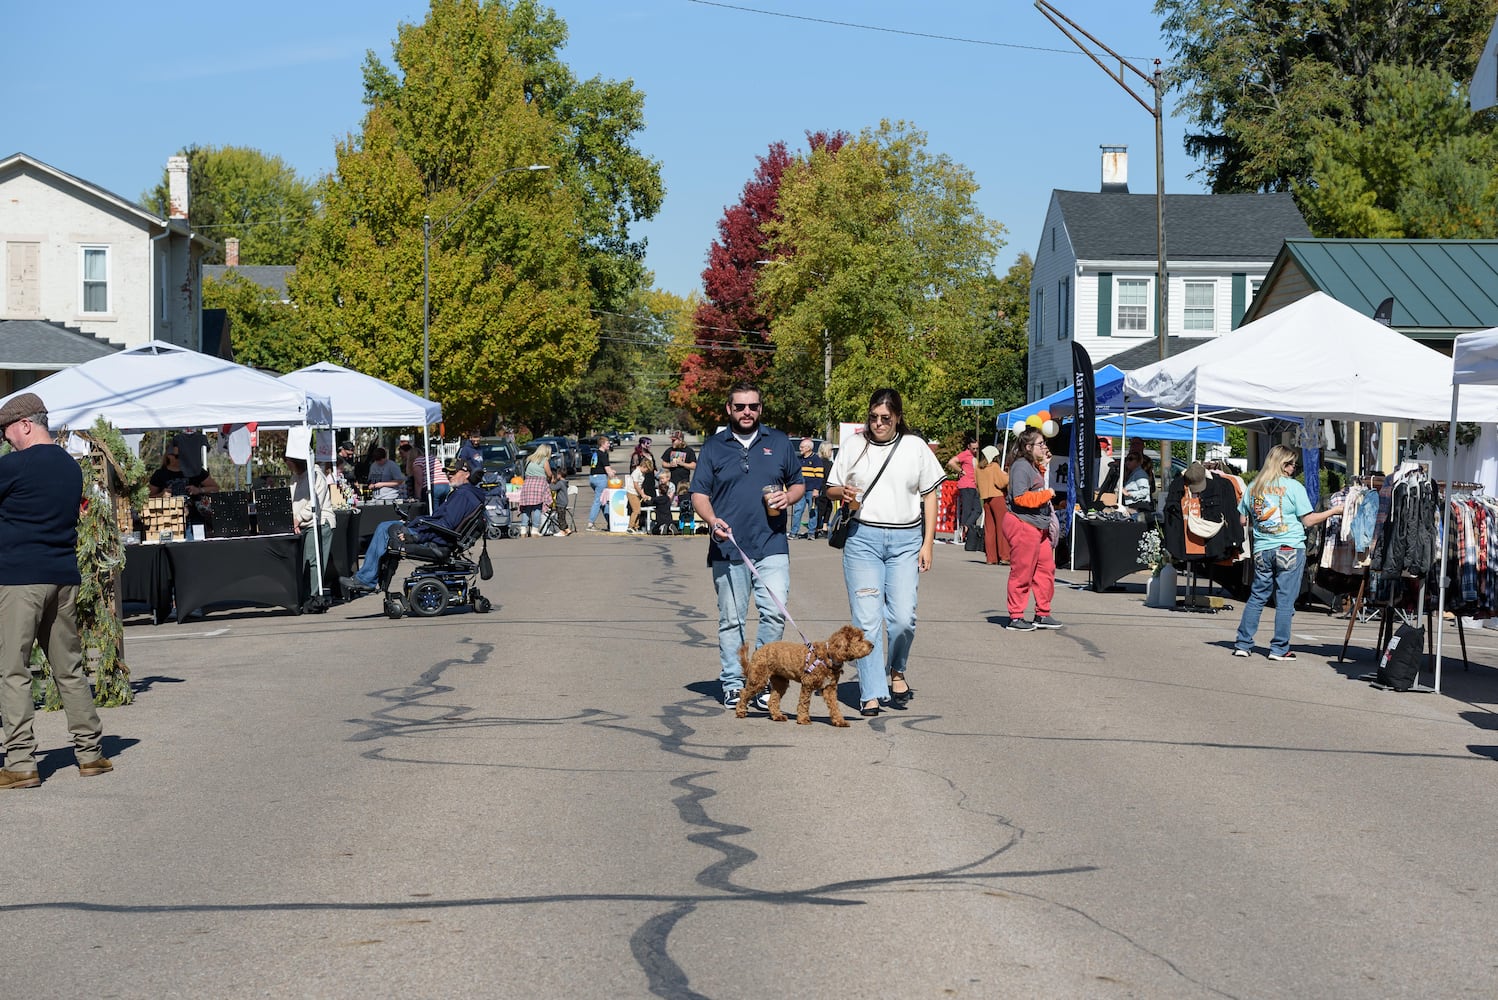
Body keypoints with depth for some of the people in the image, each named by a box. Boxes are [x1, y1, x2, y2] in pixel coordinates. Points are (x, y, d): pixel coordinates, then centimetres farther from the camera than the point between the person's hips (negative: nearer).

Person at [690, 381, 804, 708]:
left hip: (772, 546, 1)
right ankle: (733, 684, 11)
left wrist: (788, 498, -3)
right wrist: (712, 520, -14)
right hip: (728, 548, 0)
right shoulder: (713, 447, 8)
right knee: (731, 619, 3)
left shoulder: (779, 442, 13)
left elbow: (798, 484, 19)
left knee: (775, 612, -9)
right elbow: (699, 494, 5)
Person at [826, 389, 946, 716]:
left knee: (903, 617, -8)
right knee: (866, 619, -5)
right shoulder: (854, 448, 8)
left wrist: (927, 543, 2)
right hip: (863, 538, 0)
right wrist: (842, 493, -9)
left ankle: (896, 671, 20)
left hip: (905, 539, 0)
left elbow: (930, 495, 9)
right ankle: (872, 693, -1)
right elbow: (831, 488, 16)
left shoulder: (915, 447, 7)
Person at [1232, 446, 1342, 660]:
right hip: (1290, 550, -4)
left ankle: (1242, 644, 10)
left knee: (1257, 596, 12)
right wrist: (1333, 511, 4)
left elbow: (1243, 520, 12)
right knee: (1285, 600, 1)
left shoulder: (1254, 487, 7)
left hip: (1262, 550, 4)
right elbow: (1308, 521, -5)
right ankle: (1279, 649, 2)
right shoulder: (1294, 487, -5)